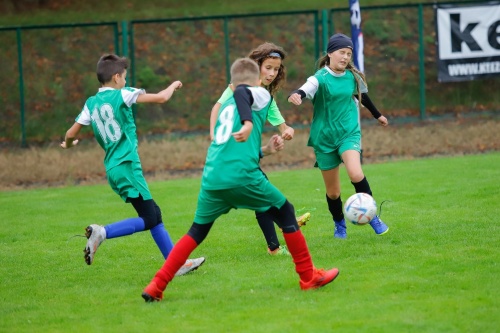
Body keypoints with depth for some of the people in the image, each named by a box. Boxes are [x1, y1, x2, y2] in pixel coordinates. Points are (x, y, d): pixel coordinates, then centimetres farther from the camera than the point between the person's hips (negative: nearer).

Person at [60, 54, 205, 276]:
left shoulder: (91, 103, 10)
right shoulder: (122, 95, -7)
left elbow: (71, 134, 8)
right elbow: (161, 98, -8)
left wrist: (68, 144, 31)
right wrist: (174, 86, 13)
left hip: (113, 169, 8)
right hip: (126, 166, -8)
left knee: (154, 215, 11)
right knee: (148, 220, -8)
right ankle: (102, 232, -19)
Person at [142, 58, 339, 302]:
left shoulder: (226, 106, 28)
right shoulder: (259, 94, 10)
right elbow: (241, 93, -14)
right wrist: (248, 122, -31)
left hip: (212, 179, 6)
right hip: (242, 175, -5)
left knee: (196, 232, 18)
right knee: (287, 215, 13)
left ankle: (156, 286, 5)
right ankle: (309, 277, 16)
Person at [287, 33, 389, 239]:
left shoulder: (353, 77, 0)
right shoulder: (321, 78, -13)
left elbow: (363, 96, 21)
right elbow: (306, 89, -35)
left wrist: (377, 115, 37)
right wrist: (296, 95, -60)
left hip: (349, 132, 1)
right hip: (325, 137, -1)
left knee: (356, 174, -26)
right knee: (332, 191, 6)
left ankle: (372, 217, -10)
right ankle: (339, 225, 32)